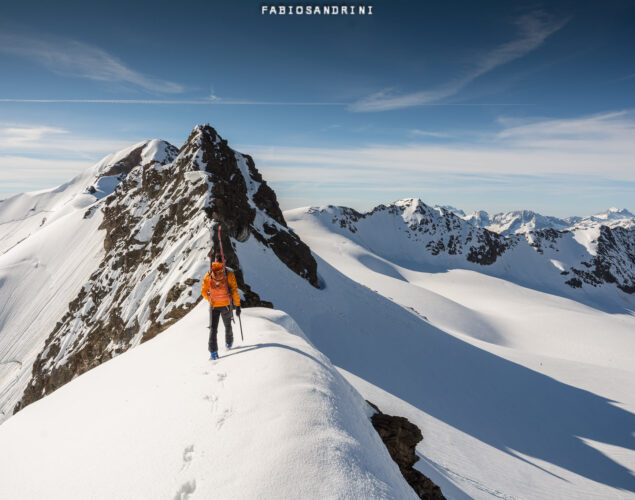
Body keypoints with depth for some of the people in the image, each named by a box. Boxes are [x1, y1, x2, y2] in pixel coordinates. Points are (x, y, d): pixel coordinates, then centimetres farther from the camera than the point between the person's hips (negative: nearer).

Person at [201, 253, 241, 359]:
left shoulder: (208, 274, -2)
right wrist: (237, 305, -6)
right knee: (227, 325, 22)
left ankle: (213, 351, -10)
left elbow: (203, 292, 3)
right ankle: (229, 343, 43)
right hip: (226, 305, 0)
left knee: (213, 328, 3)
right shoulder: (229, 273, -8)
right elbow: (234, 290, -11)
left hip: (213, 306, 0)